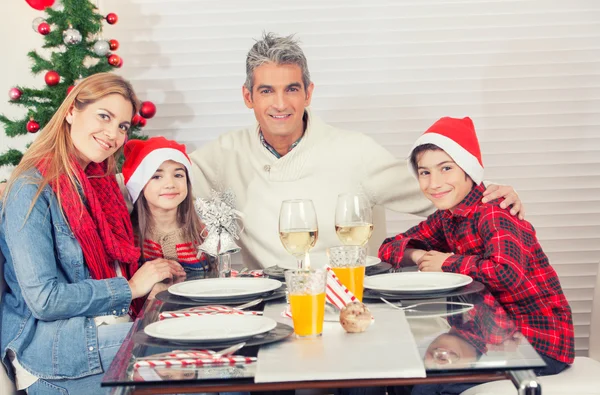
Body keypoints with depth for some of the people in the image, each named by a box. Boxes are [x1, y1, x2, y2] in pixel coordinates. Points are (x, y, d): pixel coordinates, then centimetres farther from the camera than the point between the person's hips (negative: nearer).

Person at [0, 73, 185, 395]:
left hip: (111, 328, 8)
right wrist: (130, 287, -11)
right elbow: (44, 299, -17)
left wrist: (155, 273, 2)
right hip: (52, 348, -7)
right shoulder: (32, 190, -12)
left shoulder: (99, 182, 14)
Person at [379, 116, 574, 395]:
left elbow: (507, 272, -37)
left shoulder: (494, 213, -20)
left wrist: (446, 264, -21)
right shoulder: (446, 217, 4)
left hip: (540, 343, -8)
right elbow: (390, 247, 11)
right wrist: (420, 256, -12)